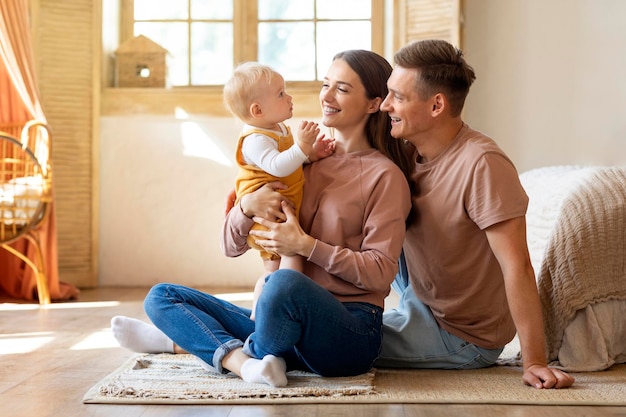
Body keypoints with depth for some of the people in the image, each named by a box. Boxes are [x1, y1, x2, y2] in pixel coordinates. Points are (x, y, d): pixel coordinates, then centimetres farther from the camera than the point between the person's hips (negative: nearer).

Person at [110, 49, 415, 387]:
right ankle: (245, 361, -24)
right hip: (293, 323, 6)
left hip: (350, 331, -6)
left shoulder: (385, 176, -2)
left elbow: (381, 272, -10)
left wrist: (306, 245, -19)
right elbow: (231, 246, 10)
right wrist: (247, 206, -13)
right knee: (161, 296, -1)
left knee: (285, 282, -39)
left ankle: (192, 340, -11)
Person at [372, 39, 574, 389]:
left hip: (462, 335, -7)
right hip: (421, 304, 7)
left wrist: (534, 362, -31)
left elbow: (516, 266, -30)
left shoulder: (481, 164, -28)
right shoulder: (407, 152, -4)